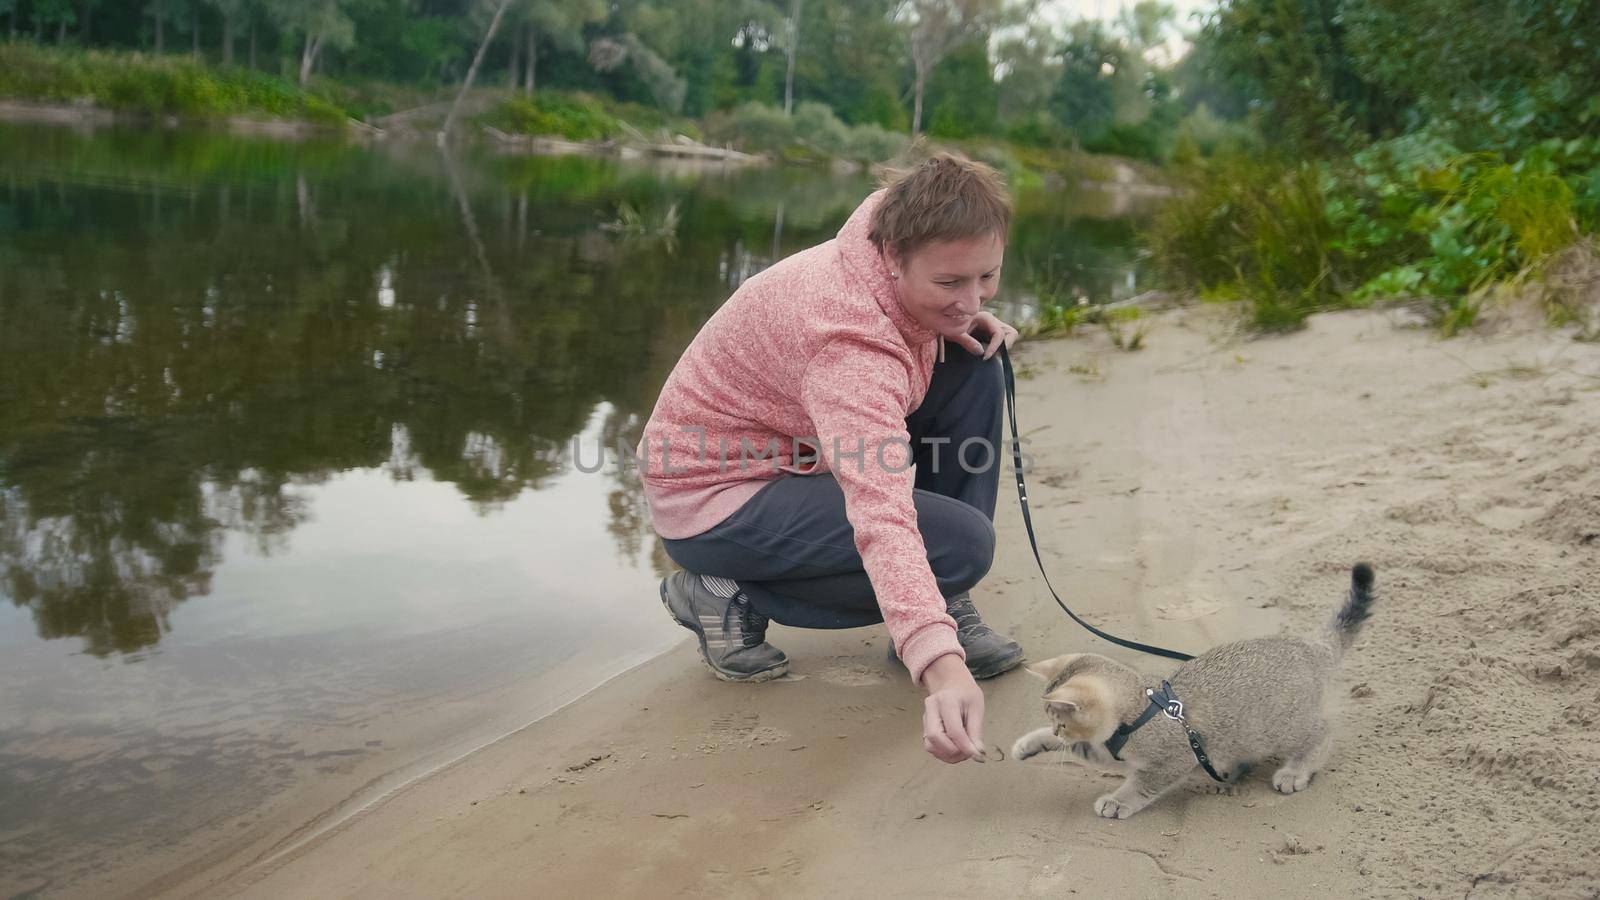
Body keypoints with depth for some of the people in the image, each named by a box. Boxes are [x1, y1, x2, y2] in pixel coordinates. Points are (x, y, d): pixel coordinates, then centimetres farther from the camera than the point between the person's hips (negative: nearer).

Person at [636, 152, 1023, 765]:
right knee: (964, 543, -22)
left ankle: (944, 607, 2)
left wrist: (967, 322, -9)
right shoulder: (851, 346, -36)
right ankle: (732, 597, -7)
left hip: (797, 454, 9)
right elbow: (881, 516, -48)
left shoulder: (889, 218, -11)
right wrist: (940, 668, -58)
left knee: (972, 364, -4)